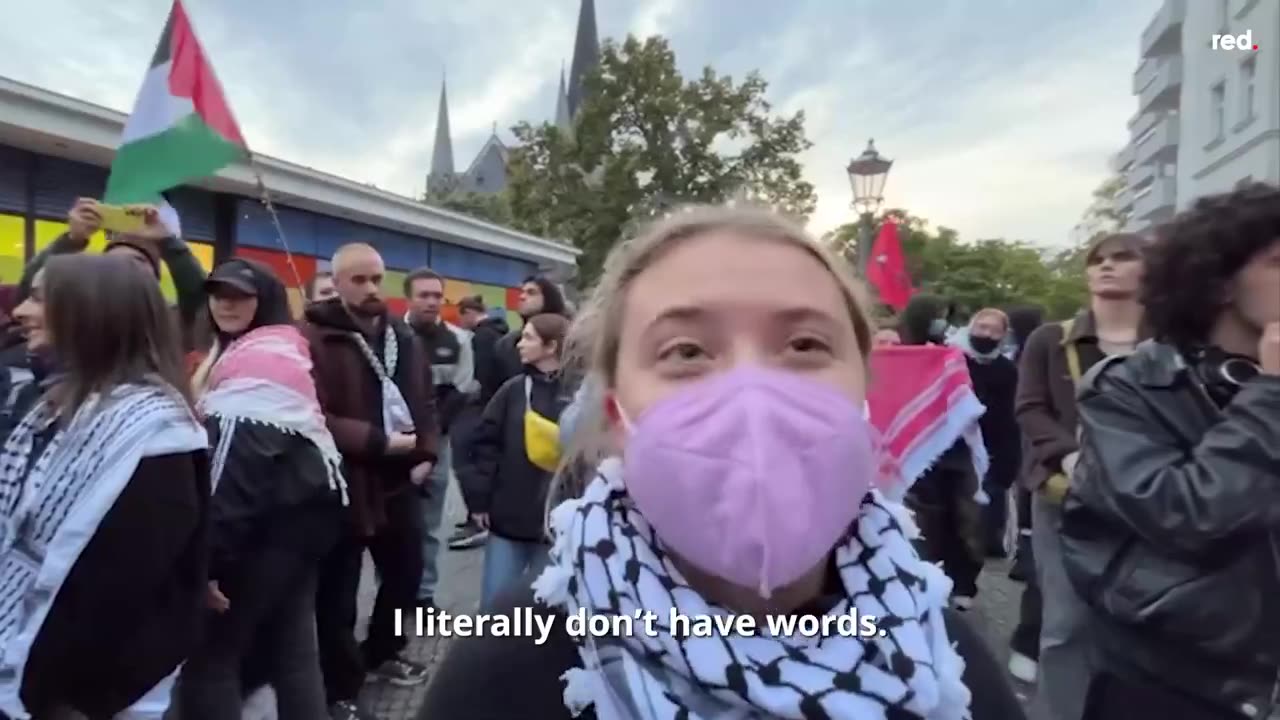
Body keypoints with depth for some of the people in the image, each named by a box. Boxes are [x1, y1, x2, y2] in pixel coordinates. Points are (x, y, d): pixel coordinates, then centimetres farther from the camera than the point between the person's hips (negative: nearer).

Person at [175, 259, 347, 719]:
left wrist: (208, 558, -21)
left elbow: (236, 469, -21)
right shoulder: (281, 347, 16)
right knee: (291, 647, 15)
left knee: (210, 651, 0)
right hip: (298, 509, 10)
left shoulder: (253, 362, -15)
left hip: (274, 520, -10)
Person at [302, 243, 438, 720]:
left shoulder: (404, 338, 9)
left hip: (399, 480, 7)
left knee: (406, 573, 22)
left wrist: (426, 454, 1)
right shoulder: (315, 339, -14)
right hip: (342, 484, -7)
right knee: (338, 595, 7)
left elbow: (425, 401, 14)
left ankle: (381, 653, 46)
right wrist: (378, 442, -22)